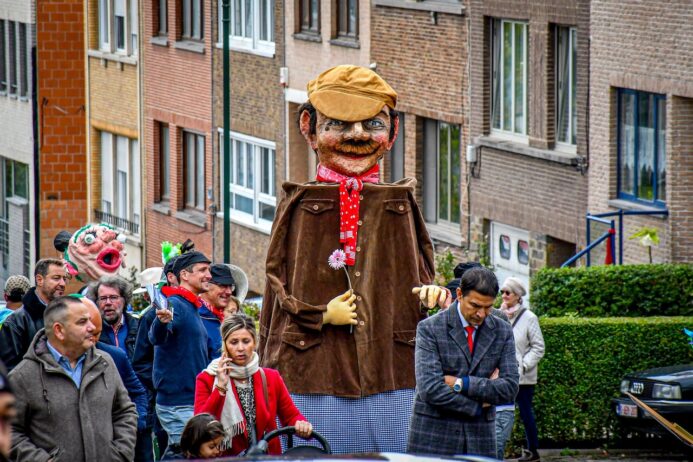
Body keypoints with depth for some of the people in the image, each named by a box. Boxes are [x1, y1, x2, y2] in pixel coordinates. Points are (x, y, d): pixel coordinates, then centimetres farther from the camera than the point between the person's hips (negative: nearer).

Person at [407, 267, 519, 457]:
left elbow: (510, 388, -2)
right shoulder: (430, 328, -5)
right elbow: (430, 389, -15)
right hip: (434, 438, -3)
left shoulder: (502, 331, 7)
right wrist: (477, 405, -8)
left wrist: (461, 384, -12)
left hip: (479, 439, 3)